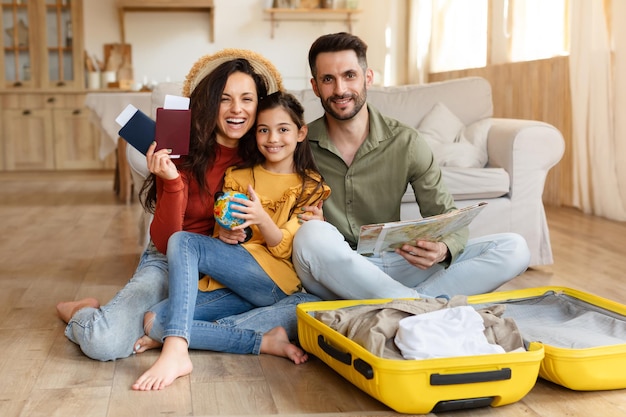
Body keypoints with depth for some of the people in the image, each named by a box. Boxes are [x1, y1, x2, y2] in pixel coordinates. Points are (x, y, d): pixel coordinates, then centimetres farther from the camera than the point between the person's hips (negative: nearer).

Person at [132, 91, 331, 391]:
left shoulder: (311, 187, 7)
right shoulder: (236, 177, 18)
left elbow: (283, 249, -3)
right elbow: (219, 235, 15)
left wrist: (261, 218, -24)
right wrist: (225, 235, -10)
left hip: (276, 280, -5)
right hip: (228, 281, 5)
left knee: (183, 241, -25)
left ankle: (176, 349, -40)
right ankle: (264, 341, -22)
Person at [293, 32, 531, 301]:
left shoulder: (406, 143, -1)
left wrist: (443, 249, -23)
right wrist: (302, 219, -20)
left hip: (394, 265, 2)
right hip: (329, 275, -2)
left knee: (513, 248, -11)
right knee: (313, 234, -38)